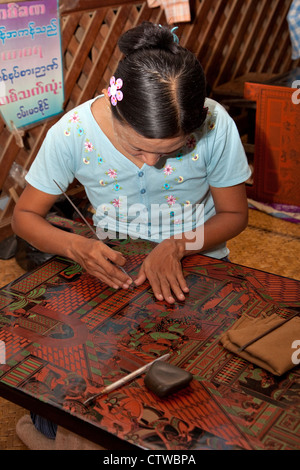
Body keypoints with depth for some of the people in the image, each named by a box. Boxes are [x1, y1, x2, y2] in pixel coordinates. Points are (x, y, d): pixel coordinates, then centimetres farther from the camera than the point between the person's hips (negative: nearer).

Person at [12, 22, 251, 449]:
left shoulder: (216, 126, -22)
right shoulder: (73, 133, -21)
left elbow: (235, 214, -6)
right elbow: (25, 216, -8)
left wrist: (178, 246, -24)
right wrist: (76, 246, -28)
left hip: (195, 269, 0)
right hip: (114, 271, 1)